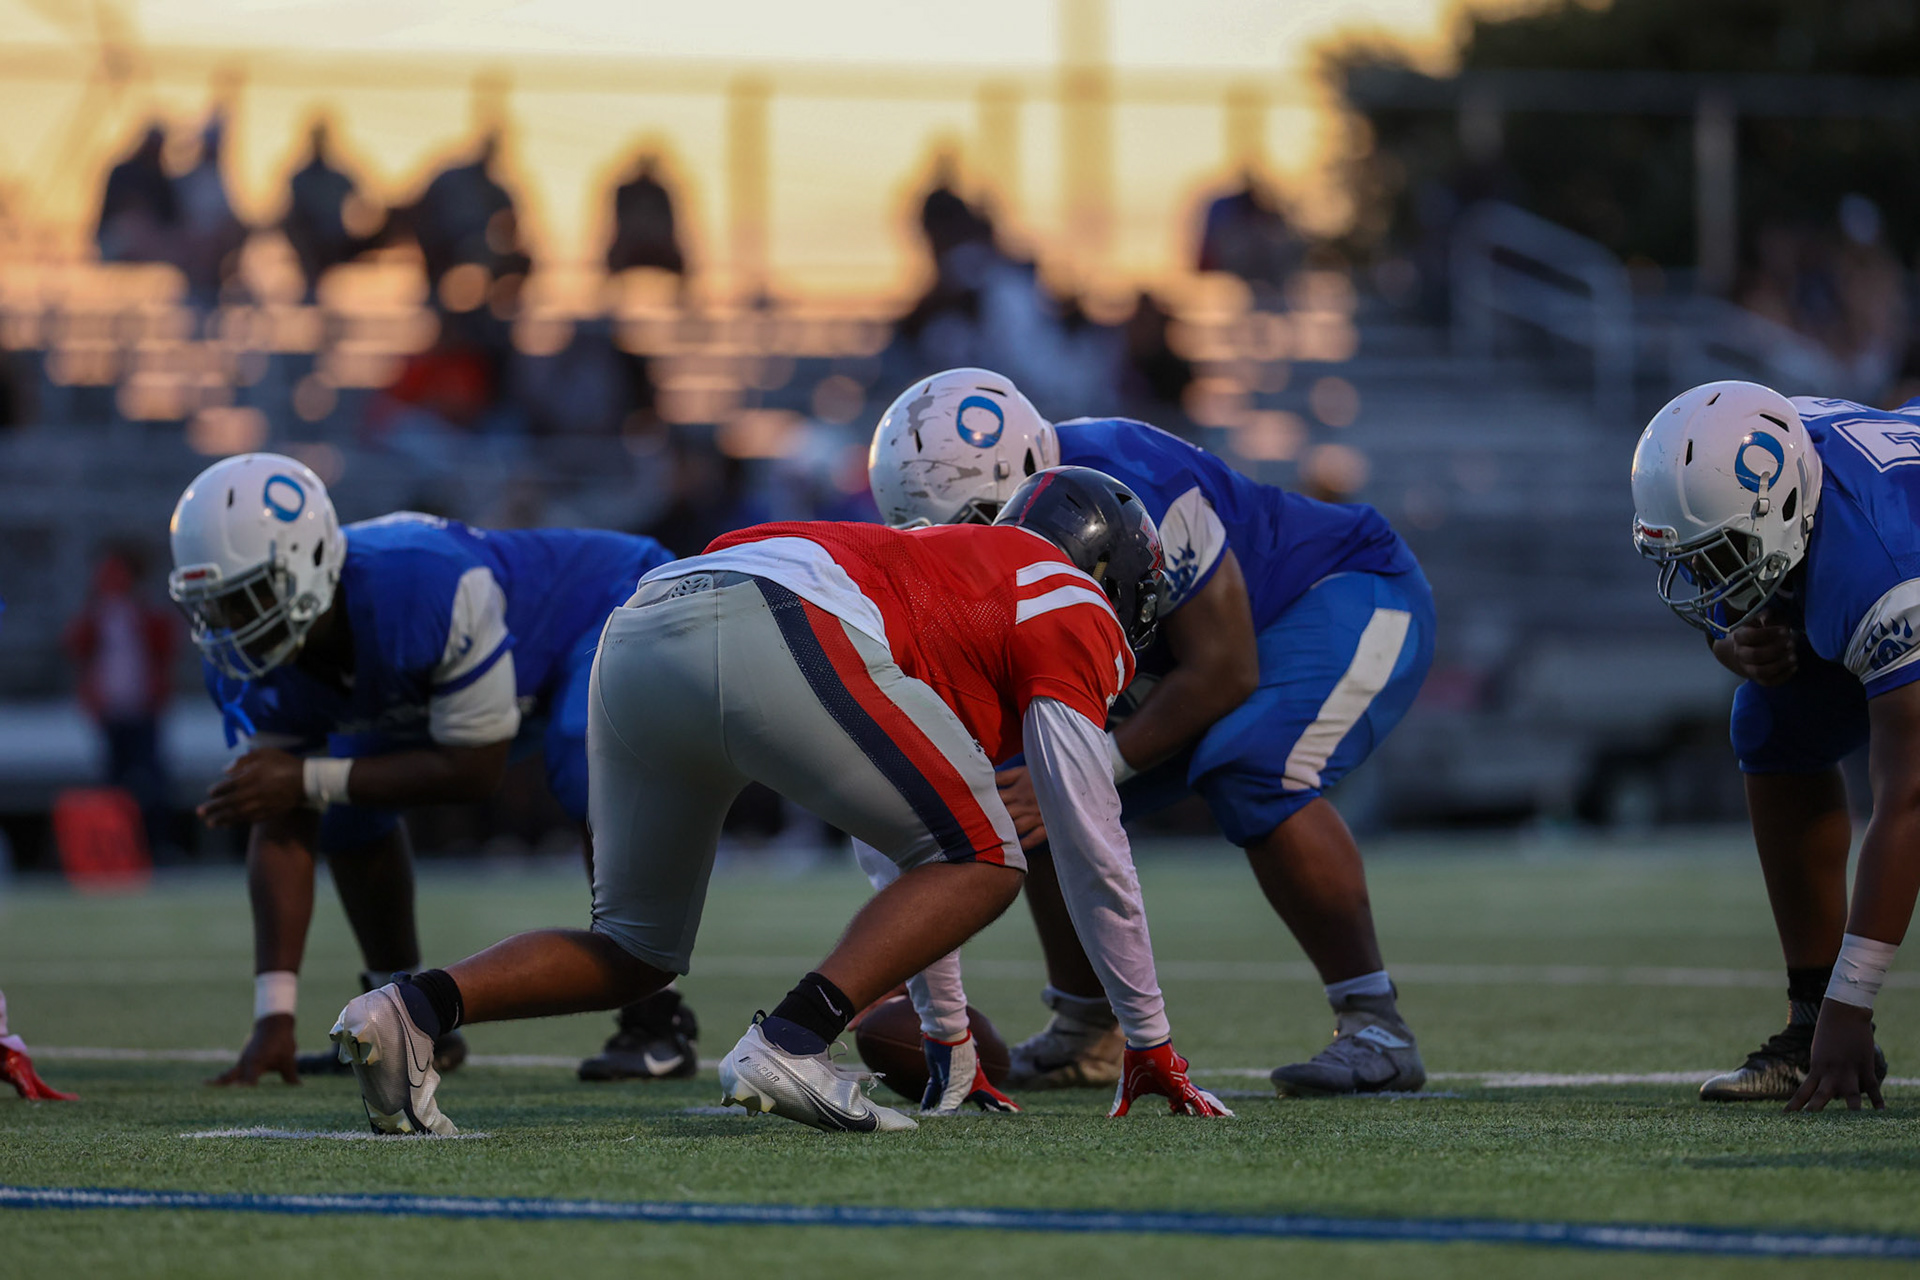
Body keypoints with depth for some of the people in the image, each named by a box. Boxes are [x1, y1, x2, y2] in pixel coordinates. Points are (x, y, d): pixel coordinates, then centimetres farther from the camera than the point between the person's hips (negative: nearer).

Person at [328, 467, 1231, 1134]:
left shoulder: (957, 567, 41)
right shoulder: (1070, 615, 18)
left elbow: (905, 854, 48)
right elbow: (1094, 852, 16)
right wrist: (1150, 1043, 27)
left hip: (634, 645, 8)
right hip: (771, 637, -8)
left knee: (634, 951, 21)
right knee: (983, 863, 6)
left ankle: (417, 1009, -3)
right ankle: (790, 1046, -12)